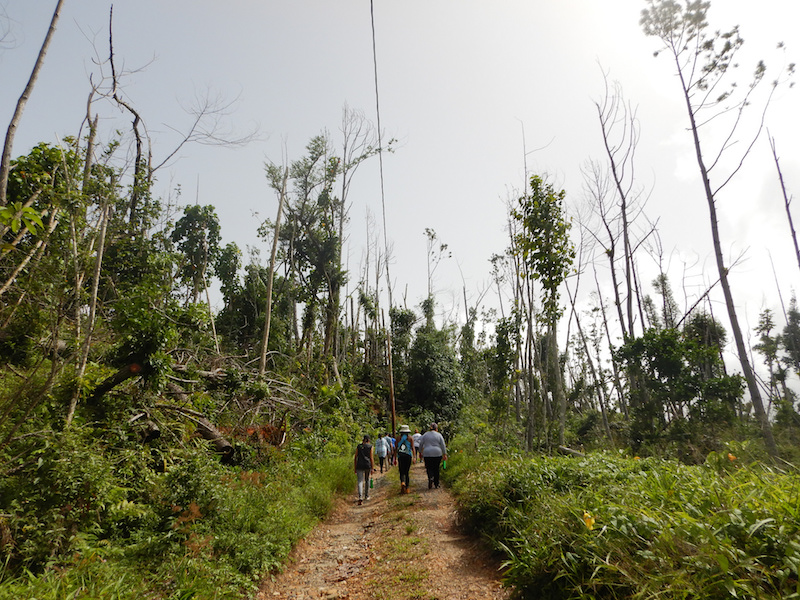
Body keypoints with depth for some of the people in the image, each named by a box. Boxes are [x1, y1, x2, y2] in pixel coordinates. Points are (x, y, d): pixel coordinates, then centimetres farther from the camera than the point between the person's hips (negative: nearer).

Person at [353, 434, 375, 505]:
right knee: (367, 480, 21)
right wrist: (372, 468, -1)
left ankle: (360, 497, -22)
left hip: (359, 465, 0)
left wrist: (354, 467, 12)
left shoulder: (358, 446, 8)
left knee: (360, 481, -3)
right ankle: (366, 496, 31)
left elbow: (355, 457, 7)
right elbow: (371, 457, -3)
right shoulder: (370, 446, 2)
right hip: (368, 465, 0)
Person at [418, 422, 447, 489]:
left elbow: (420, 445, 8)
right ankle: (436, 484, 13)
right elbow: (443, 446, 1)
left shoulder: (425, 435, 7)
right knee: (436, 468, 11)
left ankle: (430, 477, -21)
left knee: (429, 468, 7)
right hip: (437, 454, 0)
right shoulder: (439, 435, 3)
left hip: (427, 454, 0)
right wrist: (445, 454, 5)